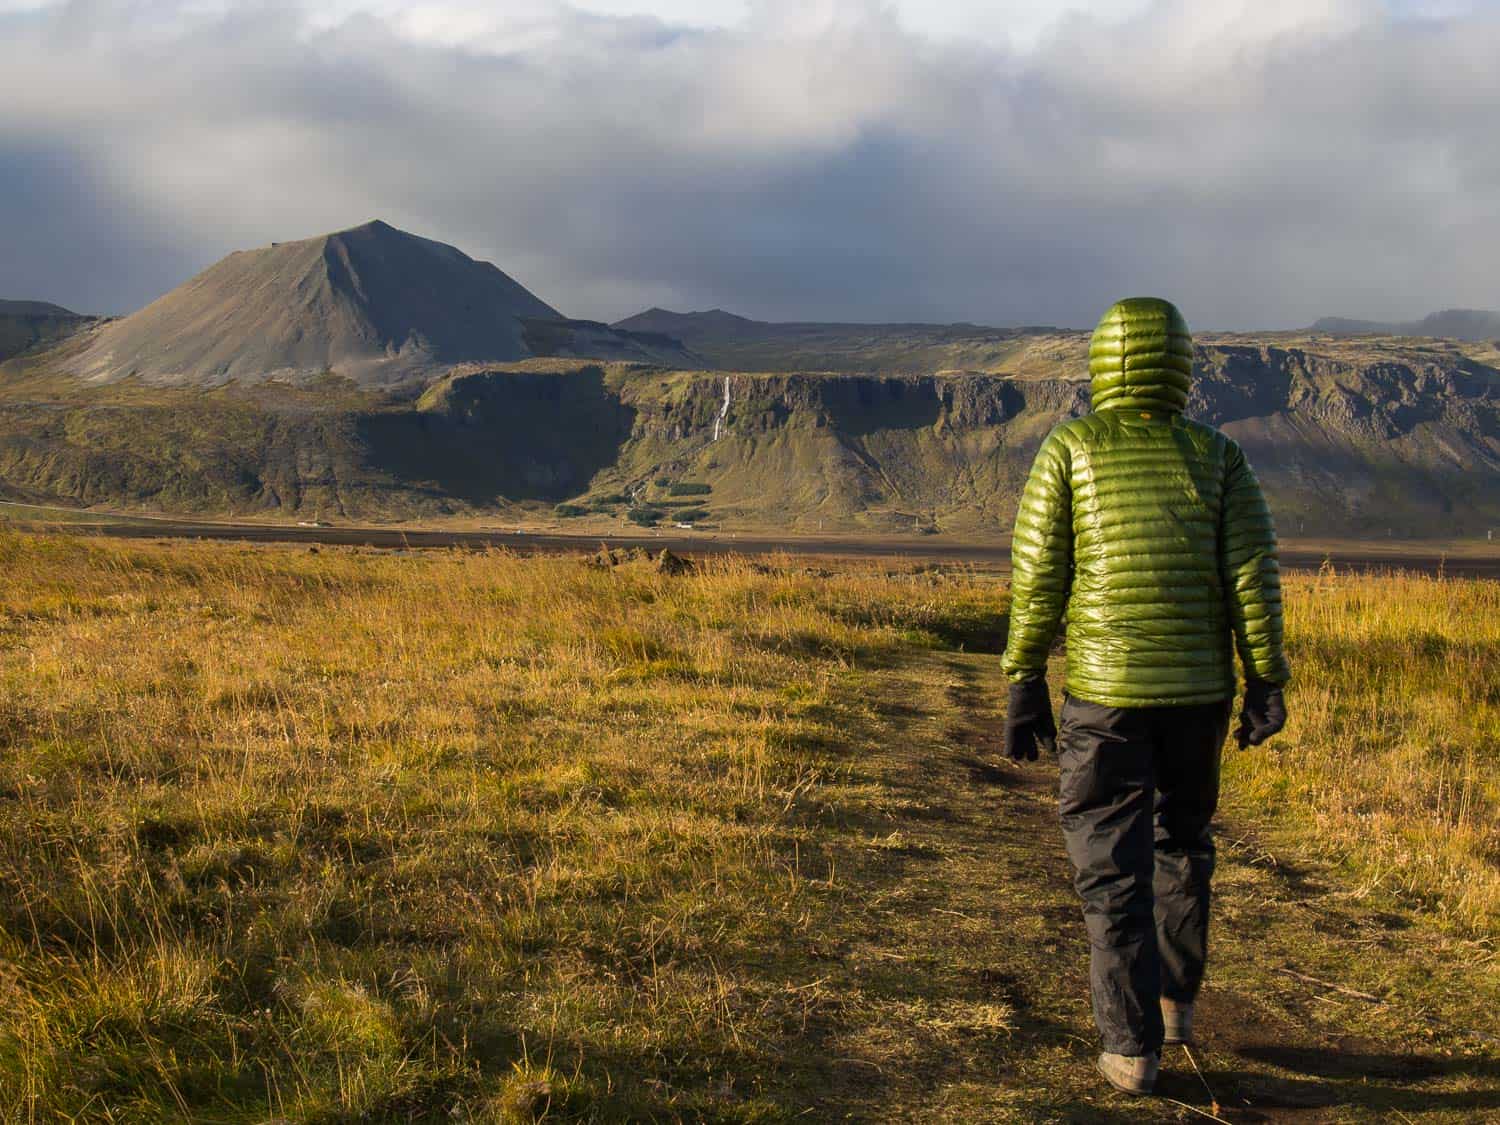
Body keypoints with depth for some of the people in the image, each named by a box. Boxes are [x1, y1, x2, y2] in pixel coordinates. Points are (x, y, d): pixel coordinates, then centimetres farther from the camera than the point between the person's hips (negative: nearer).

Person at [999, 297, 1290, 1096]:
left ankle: (1133, 1047, 0)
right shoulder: (1217, 457, 1)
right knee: (1180, 838, 24)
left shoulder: (1069, 450, -4)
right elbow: (1253, 575, -6)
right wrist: (1266, 685, -1)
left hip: (1105, 688, -2)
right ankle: (1174, 998, 32)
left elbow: (1037, 576, -7)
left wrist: (1023, 684, -1)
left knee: (1111, 865, 3)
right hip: (1197, 688, 3)